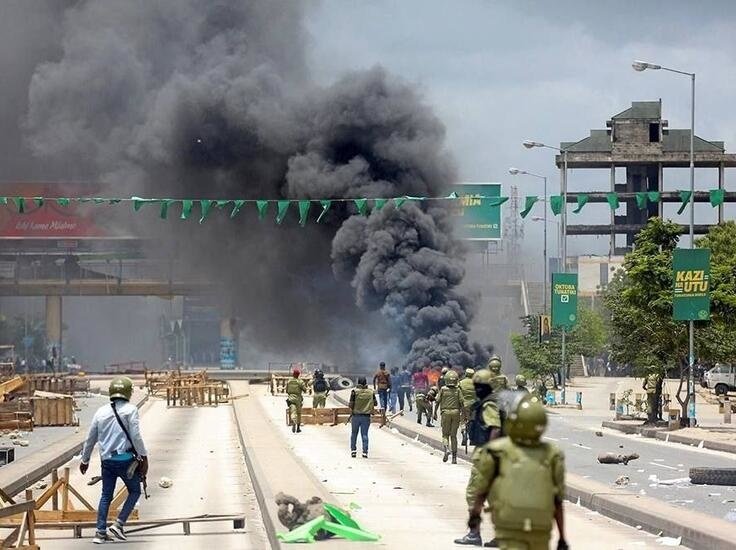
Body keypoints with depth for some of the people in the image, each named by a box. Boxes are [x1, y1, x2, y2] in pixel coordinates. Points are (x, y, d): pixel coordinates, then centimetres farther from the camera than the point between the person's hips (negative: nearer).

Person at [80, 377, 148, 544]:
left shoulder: (101, 412, 7)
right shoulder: (130, 410, -7)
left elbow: (90, 439, 14)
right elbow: (136, 436, -13)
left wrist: (85, 460, 25)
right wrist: (144, 457, -6)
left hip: (107, 460, 4)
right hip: (126, 458, -4)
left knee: (106, 495, 13)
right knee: (134, 491, 12)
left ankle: (100, 532, 9)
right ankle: (118, 525, 0)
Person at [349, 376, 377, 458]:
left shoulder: (355, 392, -8)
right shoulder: (371, 392, -2)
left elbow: (351, 405, -9)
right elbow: (375, 403, 4)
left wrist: (351, 414, 5)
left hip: (356, 415, -1)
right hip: (366, 416, 1)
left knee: (354, 433, 15)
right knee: (364, 434, 5)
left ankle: (353, 449, 14)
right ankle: (365, 452, 2)